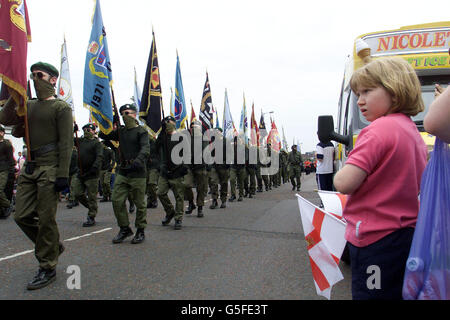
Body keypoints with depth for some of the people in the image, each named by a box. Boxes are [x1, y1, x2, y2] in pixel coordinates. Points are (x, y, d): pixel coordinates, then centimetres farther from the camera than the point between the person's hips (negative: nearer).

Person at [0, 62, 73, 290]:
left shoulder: (61, 107, -3)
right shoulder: (28, 105, 18)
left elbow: (66, 143, -10)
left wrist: (63, 175, -16)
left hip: (49, 169, -7)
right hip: (29, 168, 7)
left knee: (46, 219, -2)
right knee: (22, 216, 6)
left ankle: (48, 268, 12)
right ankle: (54, 247, 28)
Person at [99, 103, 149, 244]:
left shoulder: (141, 131, -4)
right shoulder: (120, 131, 15)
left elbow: (145, 148, -19)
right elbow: (102, 135, 20)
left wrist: (139, 159, -37)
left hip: (137, 173, -6)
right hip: (122, 172, 6)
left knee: (139, 203, 3)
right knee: (117, 200, 2)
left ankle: (141, 230, 18)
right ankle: (125, 229, 18)